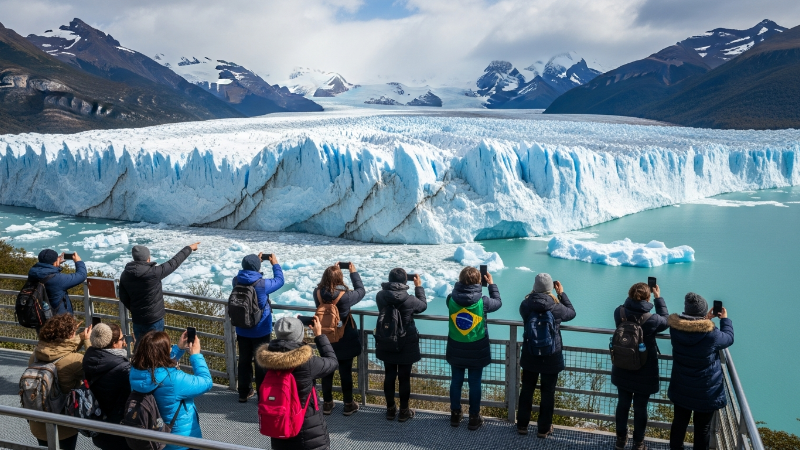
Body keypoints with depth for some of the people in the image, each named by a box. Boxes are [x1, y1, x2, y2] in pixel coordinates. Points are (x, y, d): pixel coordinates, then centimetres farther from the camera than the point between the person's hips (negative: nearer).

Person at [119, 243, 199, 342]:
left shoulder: (125, 275, -4)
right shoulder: (153, 272, -22)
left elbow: (124, 298, 6)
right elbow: (173, 263, -11)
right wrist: (189, 248, 3)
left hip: (136, 319, 6)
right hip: (154, 319, -5)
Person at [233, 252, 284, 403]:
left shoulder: (236, 281, -11)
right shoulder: (262, 284, -24)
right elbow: (279, 281, -5)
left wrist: (255, 261, 17)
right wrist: (275, 264, 9)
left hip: (242, 331, 5)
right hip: (261, 332, -4)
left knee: (244, 360, 17)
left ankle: (244, 393, 30)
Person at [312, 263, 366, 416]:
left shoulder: (317, 293, -16)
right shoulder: (345, 296, -26)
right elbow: (361, 291, -7)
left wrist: (332, 271, 7)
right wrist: (353, 272, 2)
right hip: (345, 341, -3)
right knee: (346, 372, 11)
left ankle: (327, 404, 29)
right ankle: (348, 405, 24)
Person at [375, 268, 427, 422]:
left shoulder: (380, 296, -12)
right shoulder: (410, 300, -21)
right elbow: (423, 306, 0)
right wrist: (419, 287, 9)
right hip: (406, 345, -3)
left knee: (389, 376, 15)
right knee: (404, 378, 10)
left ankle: (390, 409, 27)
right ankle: (404, 411, 21)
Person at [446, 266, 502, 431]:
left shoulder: (451, 299, -14)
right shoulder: (483, 302, -19)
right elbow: (498, 302, 2)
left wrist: (463, 284, 12)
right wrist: (492, 284, 14)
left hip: (456, 350, 2)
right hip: (476, 351, -2)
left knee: (456, 381, 16)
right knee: (475, 383, 11)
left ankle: (455, 414, 29)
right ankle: (474, 418, 22)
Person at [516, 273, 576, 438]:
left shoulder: (525, 304, -12)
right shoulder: (556, 307, -17)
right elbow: (572, 313, 5)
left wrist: (537, 293, 8)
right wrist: (562, 293, 10)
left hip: (530, 356, 2)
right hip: (551, 358, -2)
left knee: (526, 390, 16)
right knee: (548, 392, 12)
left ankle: (522, 425, 26)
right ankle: (544, 428, 22)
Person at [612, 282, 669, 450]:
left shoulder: (619, 312, -17)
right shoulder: (652, 320, -25)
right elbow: (666, 321, -1)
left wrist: (635, 295, 4)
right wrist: (659, 298, 5)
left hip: (622, 371, 3)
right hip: (644, 373, -3)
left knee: (623, 404, 21)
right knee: (640, 408, 14)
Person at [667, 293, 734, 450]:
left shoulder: (675, 328, -15)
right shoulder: (711, 334, -25)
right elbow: (728, 338, -2)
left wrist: (705, 319, 14)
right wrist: (725, 319, 12)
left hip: (681, 388, 4)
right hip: (706, 391, -4)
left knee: (680, 421, 21)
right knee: (702, 428, 14)